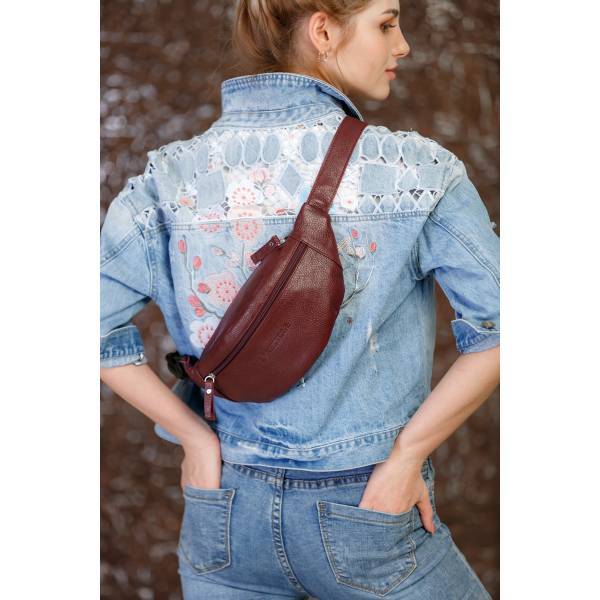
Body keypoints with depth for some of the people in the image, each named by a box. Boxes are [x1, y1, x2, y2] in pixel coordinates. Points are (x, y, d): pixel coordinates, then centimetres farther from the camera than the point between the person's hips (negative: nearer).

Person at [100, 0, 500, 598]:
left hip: (225, 511, 4)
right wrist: (406, 455, -9)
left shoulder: (174, 174, -5)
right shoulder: (412, 169, -14)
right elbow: (498, 327, -17)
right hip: (366, 518, -3)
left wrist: (196, 437, -2)